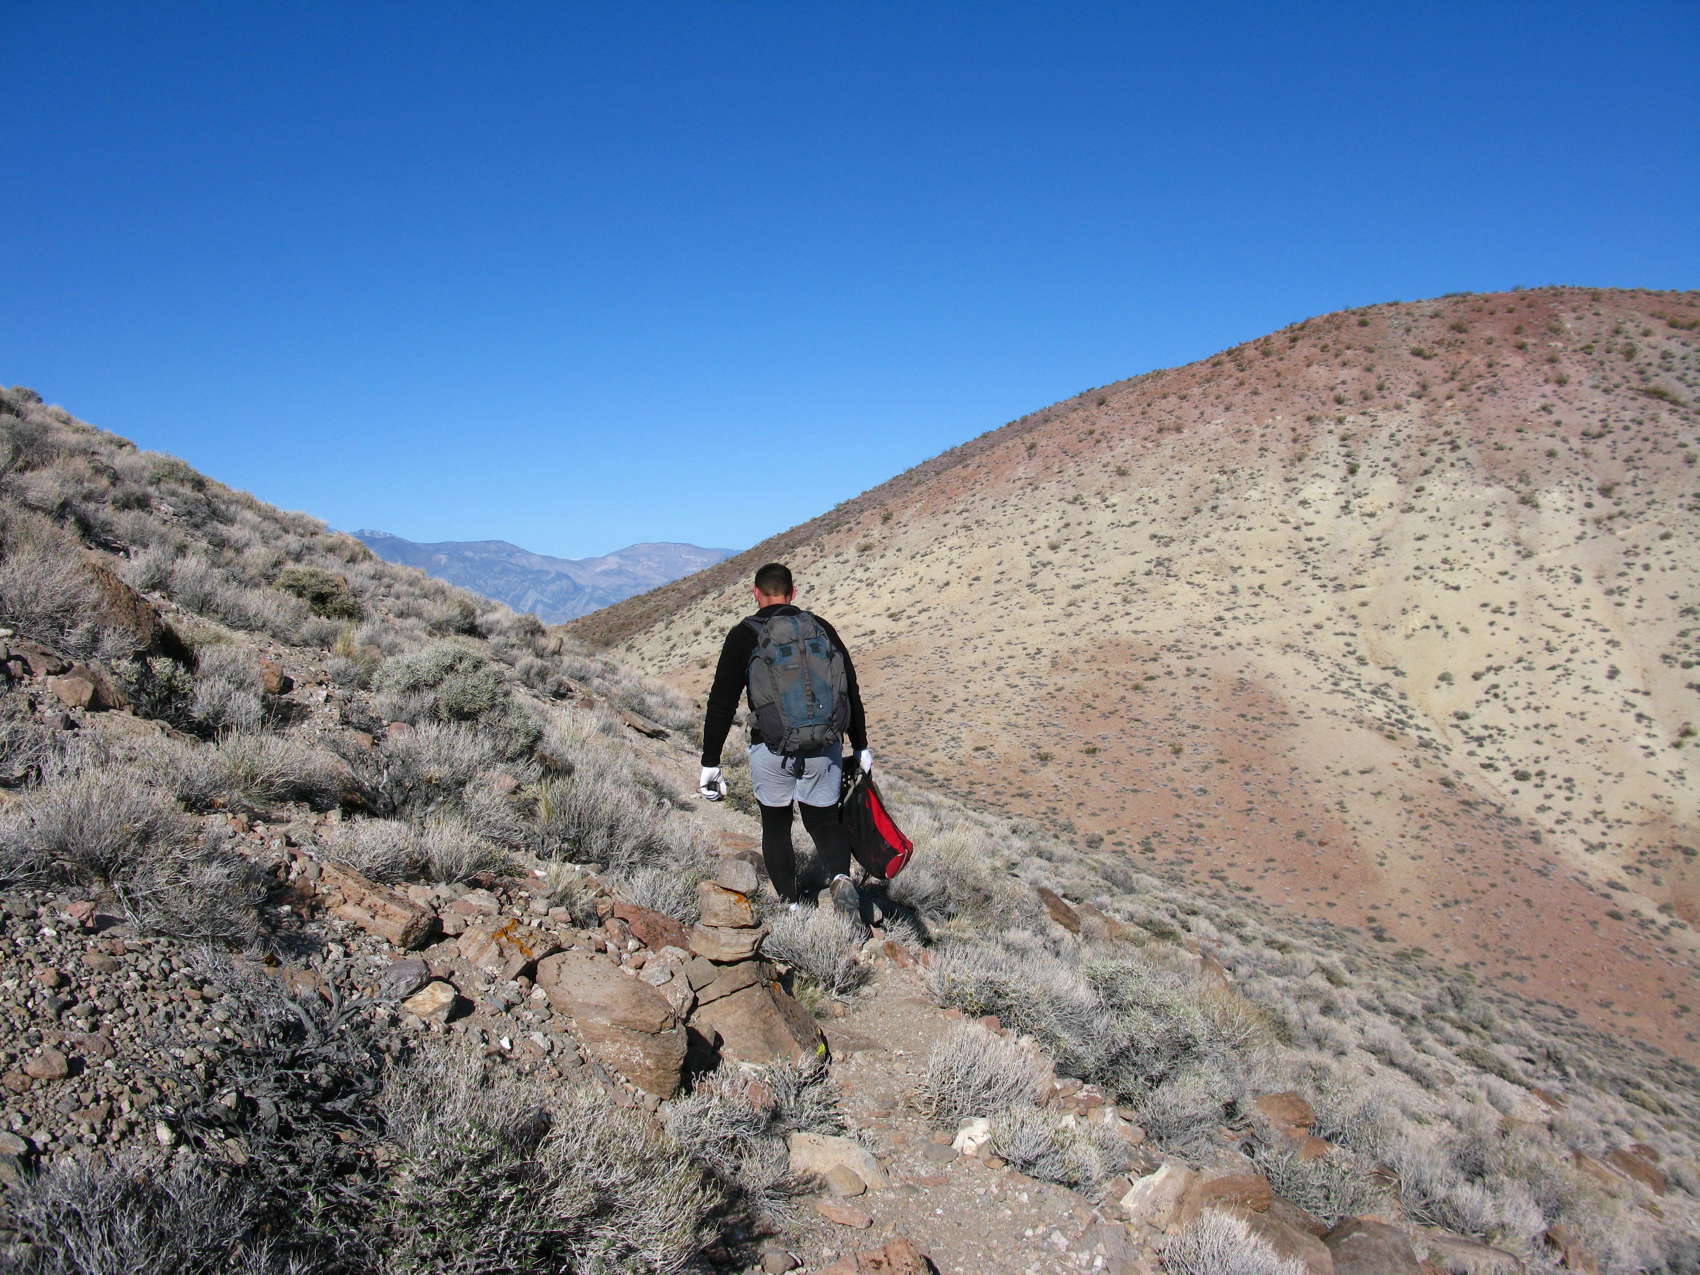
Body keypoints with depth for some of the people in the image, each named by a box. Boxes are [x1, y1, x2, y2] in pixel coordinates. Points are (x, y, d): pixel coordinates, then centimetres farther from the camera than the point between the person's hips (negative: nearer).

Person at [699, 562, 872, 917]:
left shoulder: (744, 635, 0)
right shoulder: (821, 628, 7)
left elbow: (721, 704, -3)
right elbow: (851, 691, 9)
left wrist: (710, 763, 1)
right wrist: (861, 747, 18)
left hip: (771, 751, -2)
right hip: (824, 750, 2)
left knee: (776, 827, 17)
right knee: (824, 822, 15)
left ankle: (790, 905, 16)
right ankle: (840, 877, -12)